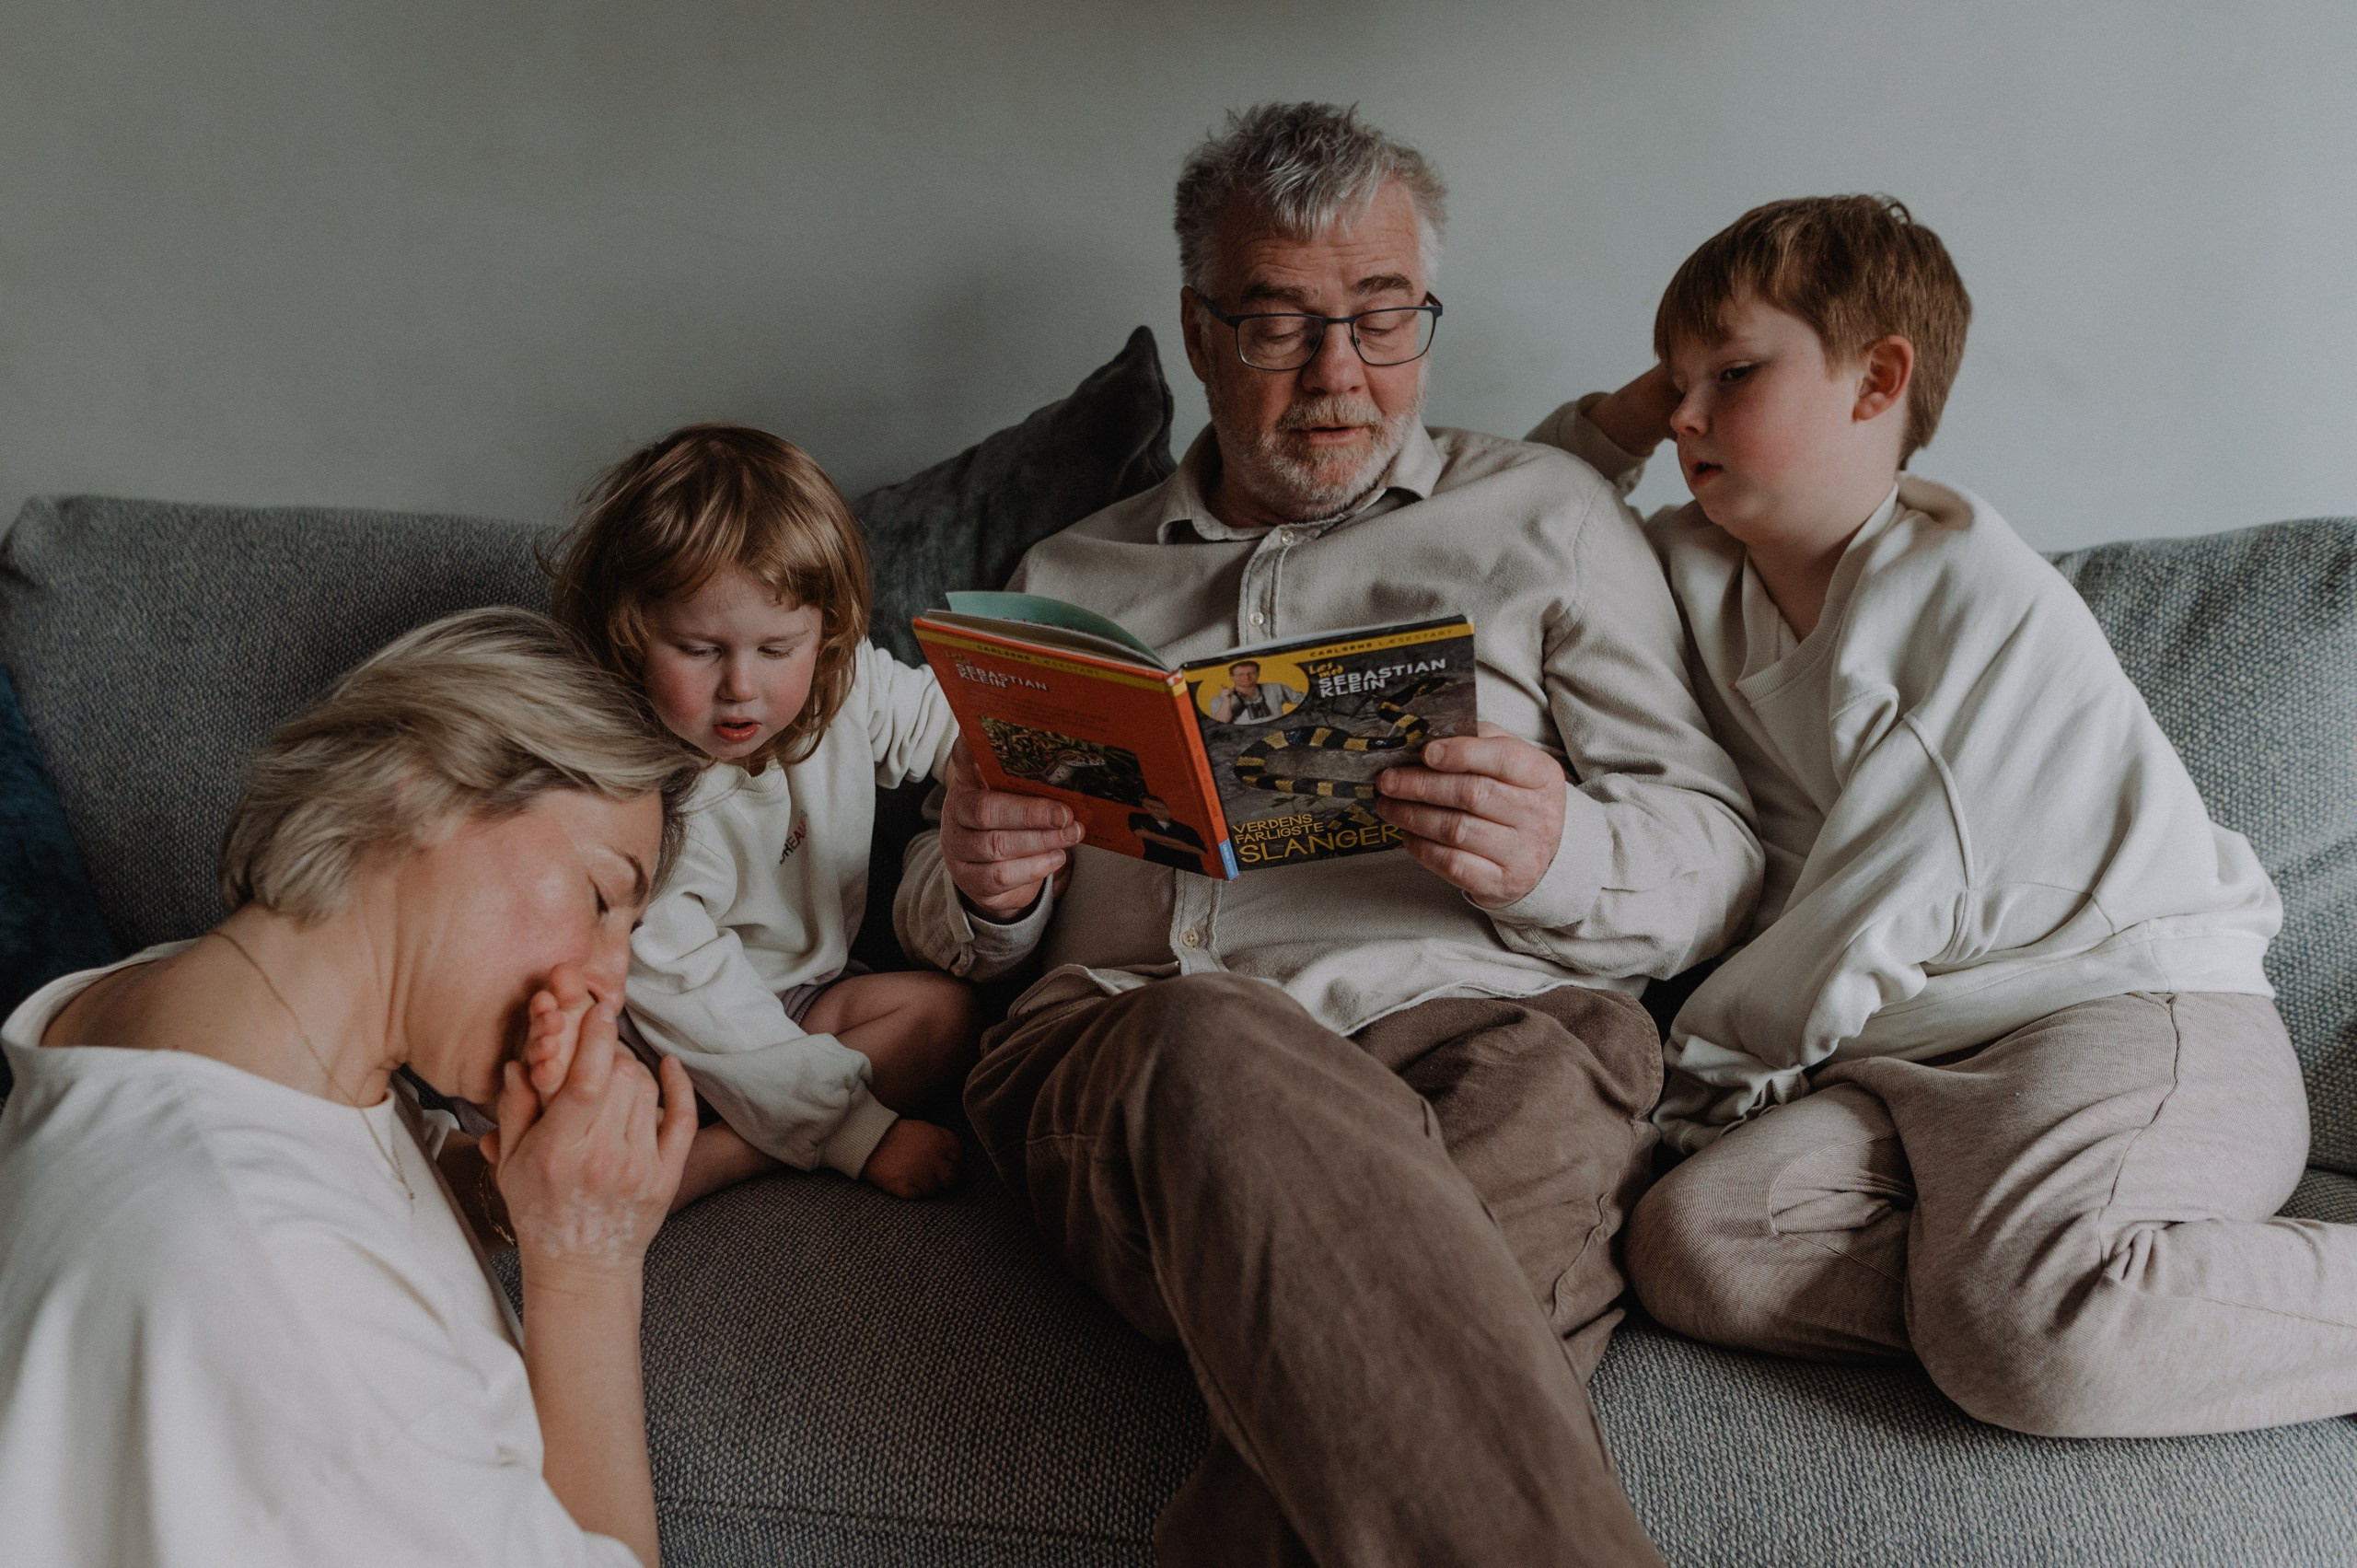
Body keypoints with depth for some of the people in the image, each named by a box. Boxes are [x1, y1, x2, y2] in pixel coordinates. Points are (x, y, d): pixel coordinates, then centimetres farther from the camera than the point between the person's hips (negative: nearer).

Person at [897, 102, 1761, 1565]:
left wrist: (1559, 855, -11)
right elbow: (949, 919, 28)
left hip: (1472, 1022, 0)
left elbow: (1719, 859, 13)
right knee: (1222, 1065, -39)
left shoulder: (1546, 514, 21)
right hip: (1123, 1043, 1)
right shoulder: (1073, 576, 28)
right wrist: (979, 887, 2)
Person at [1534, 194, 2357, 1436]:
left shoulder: (1980, 592, -8)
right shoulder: (1696, 571, 13)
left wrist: (1709, 1051, -2)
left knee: (2027, 1341, -33)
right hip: (1905, 1056, 7)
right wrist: (1604, 427, 13)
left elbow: (1884, 908, -12)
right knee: (1688, 1242, -23)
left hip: (2132, 1012, -6)